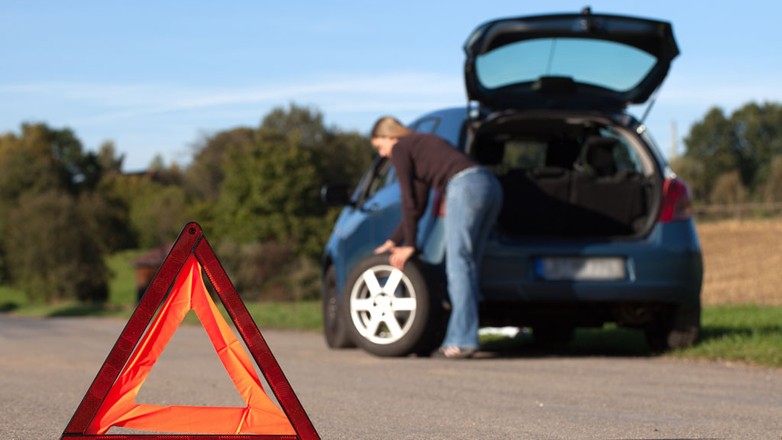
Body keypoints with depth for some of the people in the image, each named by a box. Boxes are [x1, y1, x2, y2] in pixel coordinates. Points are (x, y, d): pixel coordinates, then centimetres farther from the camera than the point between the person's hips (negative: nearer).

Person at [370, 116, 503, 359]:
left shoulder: (400, 149, 9)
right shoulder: (422, 144, 34)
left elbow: (409, 202, 5)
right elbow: (418, 206, 36)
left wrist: (409, 246, 11)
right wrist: (394, 241, 37)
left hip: (466, 186, -9)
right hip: (491, 185, 9)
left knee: (458, 265, -8)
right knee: (469, 266, 9)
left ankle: (463, 340, -13)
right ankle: (457, 339, 8)